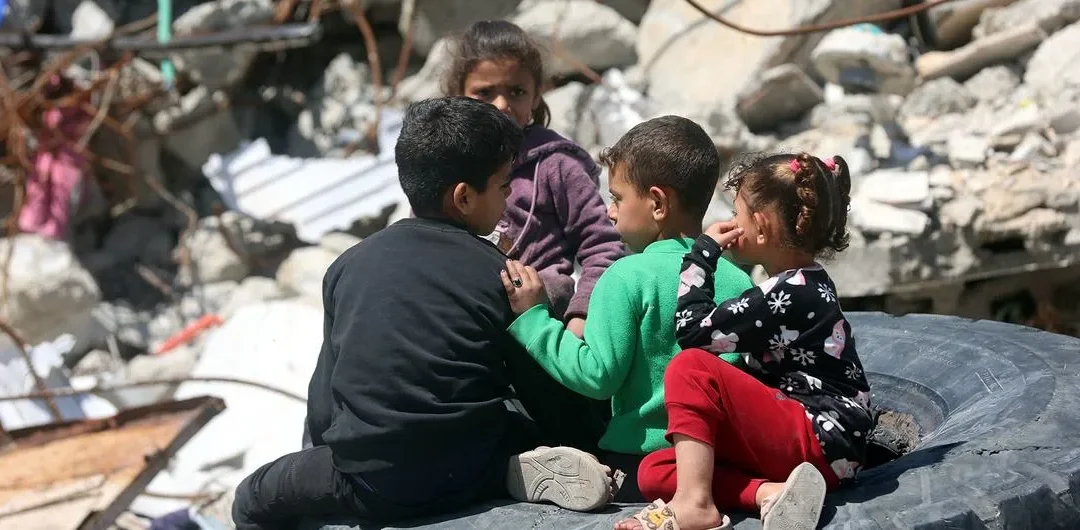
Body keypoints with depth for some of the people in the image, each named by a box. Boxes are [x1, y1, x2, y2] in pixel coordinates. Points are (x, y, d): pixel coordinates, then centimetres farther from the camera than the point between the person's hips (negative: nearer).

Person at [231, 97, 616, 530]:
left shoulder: (349, 265, 6)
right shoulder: (499, 275, -1)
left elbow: (322, 410, 8)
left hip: (368, 488, 1)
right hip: (461, 478, -1)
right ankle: (509, 476, -3)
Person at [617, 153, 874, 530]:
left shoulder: (788, 294, -15)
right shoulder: (807, 286, 16)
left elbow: (693, 331, -13)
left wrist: (704, 252, -4)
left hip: (819, 444, -10)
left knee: (690, 367, -20)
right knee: (654, 471, 0)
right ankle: (770, 492, -19)